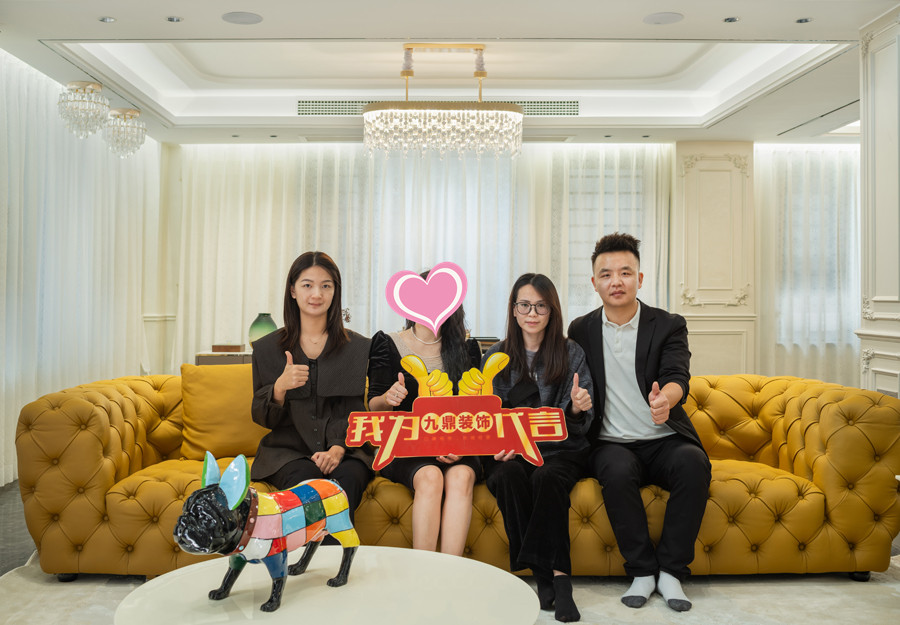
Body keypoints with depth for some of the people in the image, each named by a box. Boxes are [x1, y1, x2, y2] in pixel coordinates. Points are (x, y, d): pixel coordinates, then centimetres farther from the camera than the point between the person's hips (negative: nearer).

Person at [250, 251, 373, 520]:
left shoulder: (358, 347, 9)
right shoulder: (266, 348, 10)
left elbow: (357, 411, 4)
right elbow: (262, 417, 8)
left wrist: (338, 448, -16)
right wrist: (280, 387, -15)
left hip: (345, 450, 0)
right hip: (288, 451, 0)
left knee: (346, 479, -33)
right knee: (305, 481, -32)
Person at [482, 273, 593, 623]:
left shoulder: (571, 354, 7)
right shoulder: (496, 357, 11)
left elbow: (580, 424, 3)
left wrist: (578, 408, -21)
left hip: (559, 450, -1)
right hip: (509, 451, 1)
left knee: (547, 477, -34)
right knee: (510, 475, -32)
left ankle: (550, 574, -26)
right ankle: (554, 577, -26)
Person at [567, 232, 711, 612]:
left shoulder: (669, 326, 2)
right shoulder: (581, 330, 9)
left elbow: (677, 377, -15)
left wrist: (665, 399, -40)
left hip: (664, 440, 0)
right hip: (612, 443, 0)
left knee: (693, 463, -31)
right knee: (618, 471, -33)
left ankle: (671, 571, -18)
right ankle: (643, 570, -16)